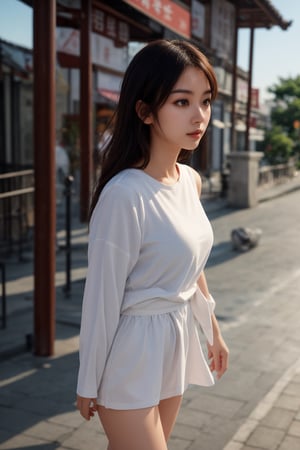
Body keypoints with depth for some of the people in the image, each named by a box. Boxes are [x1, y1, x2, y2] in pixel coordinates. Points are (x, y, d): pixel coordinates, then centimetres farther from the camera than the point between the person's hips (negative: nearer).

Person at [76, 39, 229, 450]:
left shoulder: (191, 181, 1)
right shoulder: (125, 194, -24)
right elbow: (102, 297, -18)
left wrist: (213, 331, 19)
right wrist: (89, 383, -9)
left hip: (176, 345, 7)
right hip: (132, 353, -7)